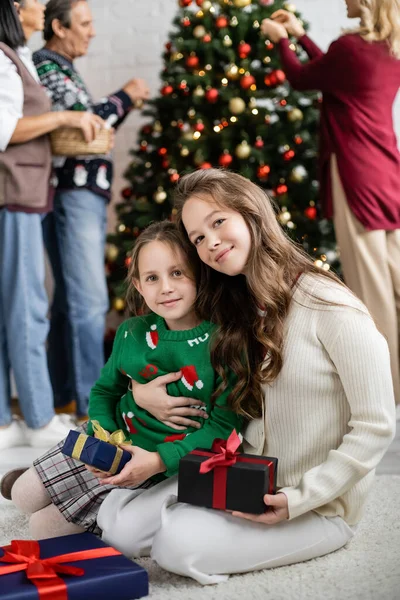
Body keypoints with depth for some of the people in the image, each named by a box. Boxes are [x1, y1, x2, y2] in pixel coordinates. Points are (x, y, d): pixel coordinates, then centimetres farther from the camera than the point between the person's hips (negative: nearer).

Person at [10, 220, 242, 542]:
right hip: (117, 443, 6)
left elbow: (224, 424, -20)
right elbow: (104, 391, 10)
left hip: (175, 464, -5)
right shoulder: (132, 333, -3)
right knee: (24, 495, 9)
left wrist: (160, 461, -29)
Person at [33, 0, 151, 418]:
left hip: (85, 195, 10)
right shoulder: (45, 66, -8)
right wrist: (124, 96, -5)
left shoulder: (63, 69, 21)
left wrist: (124, 106, 10)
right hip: (70, 197, -10)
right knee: (89, 301, -10)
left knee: (72, 300, 13)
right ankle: (93, 403, -4)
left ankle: (63, 394, 22)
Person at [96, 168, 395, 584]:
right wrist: (142, 390, -6)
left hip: (320, 507, -5)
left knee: (179, 546, -23)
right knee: (117, 524, -11)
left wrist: (300, 499, -20)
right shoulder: (239, 310, 7)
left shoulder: (332, 309, -17)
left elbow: (376, 427, -16)